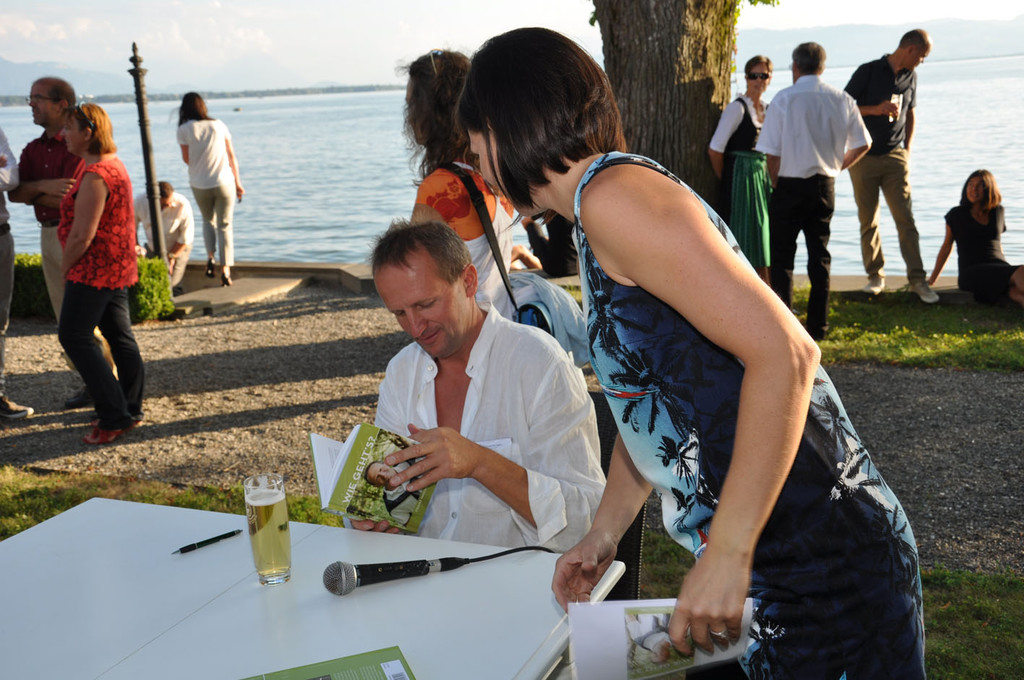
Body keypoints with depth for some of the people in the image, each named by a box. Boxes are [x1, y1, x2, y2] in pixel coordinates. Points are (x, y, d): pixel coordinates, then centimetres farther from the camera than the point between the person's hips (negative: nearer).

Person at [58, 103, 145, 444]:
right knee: (119, 334, 13)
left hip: (94, 267, -10)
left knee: (73, 337, -4)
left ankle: (115, 416, -4)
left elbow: (82, 235, -24)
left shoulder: (95, 176, -21)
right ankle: (130, 409, 20)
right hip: (117, 265, 10)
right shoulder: (114, 163, 11)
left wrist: (65, 267, -6)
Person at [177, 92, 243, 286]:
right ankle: (225, 269, -3)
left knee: (208, 220, 23)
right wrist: (237, 183, 9)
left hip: (200, 185, 0)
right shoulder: (219, 125, 2)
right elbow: (231, 156, 4)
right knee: (225, 225, 5)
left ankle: (210, 257, 5)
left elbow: (186, 159, -3)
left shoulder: (184, 129, -4)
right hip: (224, 183, 0)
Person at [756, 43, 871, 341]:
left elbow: (772, 153, -11)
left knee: (782, 256, 5)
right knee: (820, 254, 12)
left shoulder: (784, 99, -9)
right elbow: (863, 144, 9)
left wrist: (777, 184, 4)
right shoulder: (843, 100, 4)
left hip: (791, 185, -4)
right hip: (825, 186, 4)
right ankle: (818, 325, 14)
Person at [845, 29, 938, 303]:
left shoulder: (910, 76, 12)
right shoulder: (868, 72, -4)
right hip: (863, 157, -3)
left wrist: (907, 149, 13)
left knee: (905, 219, -5)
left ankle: (917, 280, -4)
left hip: (895, 157, 3)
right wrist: (875, 110, -17)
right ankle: (875, 275, 15)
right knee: (868, 221, 3)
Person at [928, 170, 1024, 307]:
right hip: (973, 272, -3)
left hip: (1001, 271, 3)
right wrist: (932, 279, 19)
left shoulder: (997, 211, 18)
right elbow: (947, 246, 17)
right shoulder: (956, 215, 8)